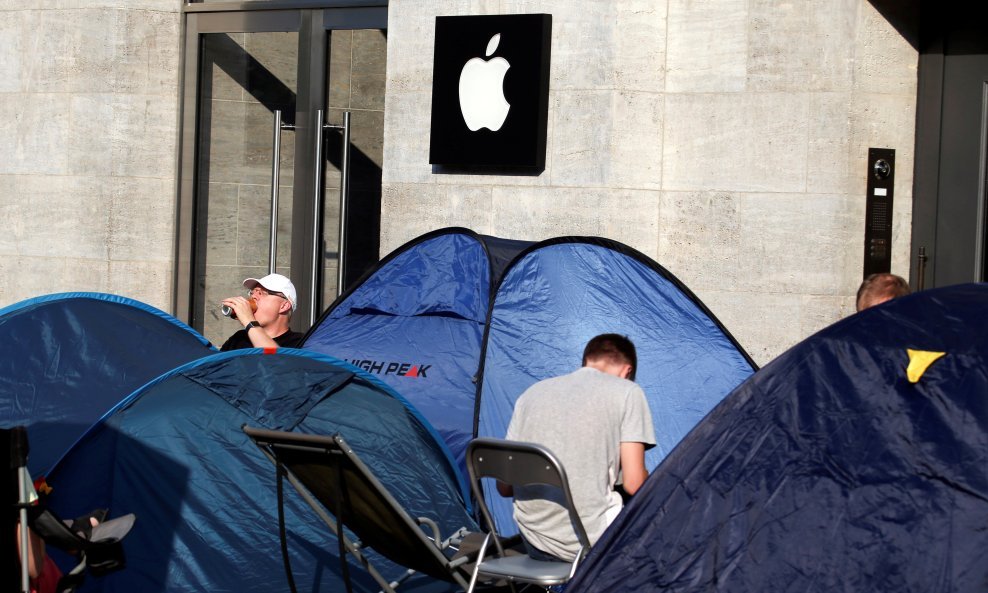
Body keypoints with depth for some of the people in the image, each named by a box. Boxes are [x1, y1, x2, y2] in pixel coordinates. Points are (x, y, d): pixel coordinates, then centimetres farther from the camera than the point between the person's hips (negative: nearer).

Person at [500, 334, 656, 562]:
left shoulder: (533, 392, 12)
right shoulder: (627, 392, -1)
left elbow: (504, 487, 11)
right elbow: (634, 484, -6)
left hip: (535, 545, 6)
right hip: (590, 545, -5)